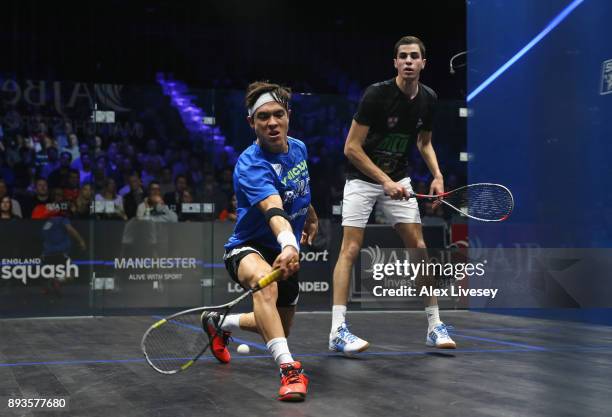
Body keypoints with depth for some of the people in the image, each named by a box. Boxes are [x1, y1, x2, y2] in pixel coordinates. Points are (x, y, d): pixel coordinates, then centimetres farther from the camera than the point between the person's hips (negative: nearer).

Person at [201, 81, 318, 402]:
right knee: (265, 281, -43)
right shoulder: (250, 165, -28)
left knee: (279, 329, 20)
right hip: (248, 249, -7)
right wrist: (289, 245, -63)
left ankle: (220, 323, 48)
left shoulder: (299, 149, -4)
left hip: (286, 253, 8)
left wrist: (311, 216, 34)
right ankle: (289, 368, -46)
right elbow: (273, 210, -46)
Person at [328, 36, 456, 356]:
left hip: (398, 179, 5)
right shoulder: (376, 94, -20)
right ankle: (338, 331, -12)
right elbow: (352, 147, -19)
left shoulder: (428, 99, -2)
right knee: (351, 248, -12)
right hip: (362, 177, -5)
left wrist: (437, 175, -2)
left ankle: (435, 326, 9)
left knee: (418, 247, 1)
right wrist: (385, 181, -23)